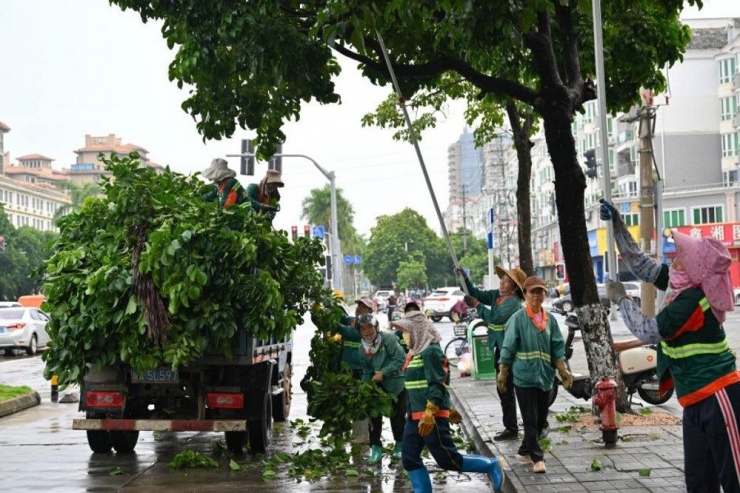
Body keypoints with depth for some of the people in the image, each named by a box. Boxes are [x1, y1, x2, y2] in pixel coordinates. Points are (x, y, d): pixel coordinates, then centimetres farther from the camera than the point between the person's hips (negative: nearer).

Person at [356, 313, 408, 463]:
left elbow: (400, 359, -22)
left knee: (397, 416, 5)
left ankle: (400, 445, 26)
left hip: (397, 384, -4)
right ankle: (376, 448, 5)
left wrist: (383, 372, -25)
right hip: (378, 386, 5)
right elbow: (366, 372, 8)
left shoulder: (388, 339, -18)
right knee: (374, 415, -3)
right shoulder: (363, 349, 1)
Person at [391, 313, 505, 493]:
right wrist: (446, 410, 25)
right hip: (414, 416, 9)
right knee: (409, 459, 5)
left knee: (448, 460, -3)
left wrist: (429, 415, -25)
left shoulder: (431, 351, -14)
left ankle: (492, 465, 13)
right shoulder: (417, 352, 15)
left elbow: (438, 386, -19)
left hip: (432, 416, -9)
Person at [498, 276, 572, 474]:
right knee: (530, 419, -5)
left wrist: (564, 371, 0)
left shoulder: (550, 320, 8)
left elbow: (558, 348, 9)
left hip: (545, 376, 5)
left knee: (541, 419, 12)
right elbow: (508, 348, -5)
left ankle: (524, 452, 28)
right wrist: (502, 373, -6)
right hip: (524, 376, -5)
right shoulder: (517, 319, -5)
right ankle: (537, 458, -1)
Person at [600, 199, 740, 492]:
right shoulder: (684, 285, 6)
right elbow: (640, 264, 16)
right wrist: (617, 225, 13)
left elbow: (648, 332, -17)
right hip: (696, 400, 10)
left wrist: (620, 299, -4)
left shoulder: (692, 299, -19)